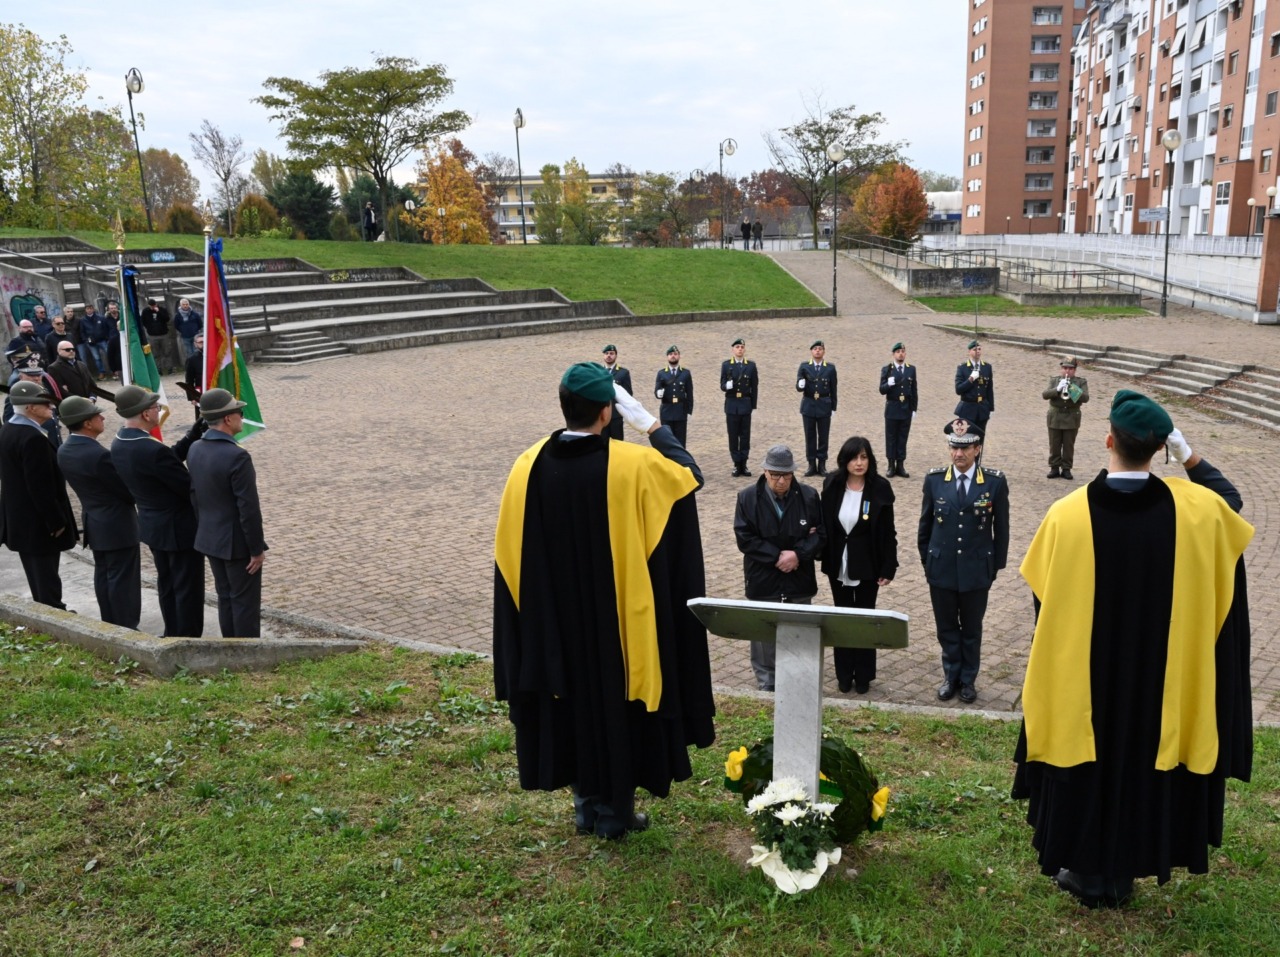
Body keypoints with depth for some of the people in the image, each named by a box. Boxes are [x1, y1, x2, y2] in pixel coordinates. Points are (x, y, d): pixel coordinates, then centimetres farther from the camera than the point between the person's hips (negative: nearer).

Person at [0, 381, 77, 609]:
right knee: (47, 580, 0)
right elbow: (41, 487, -24)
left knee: (38, 579, 21)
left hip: (19, 520, 10)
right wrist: (56, 522, -17)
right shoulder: (32, 438, -25)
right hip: (38, 523, -10)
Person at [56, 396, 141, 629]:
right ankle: (125, 628, 8)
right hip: (117, 525, -9)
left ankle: (109, 626, 27)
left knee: (104, 576, 18)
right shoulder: (98, 455, -26)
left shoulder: (64, 451, 1)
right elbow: (128, 491, -17)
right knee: (123, 579, 1)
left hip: (94, 523, 9)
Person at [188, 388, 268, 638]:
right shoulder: (237, 456, -25)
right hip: (237, 543, -8)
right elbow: (248, 509, -23)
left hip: (209, 539, 8)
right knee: (245, 602, 4)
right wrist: (257, 549, -14)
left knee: (225, 598, 18)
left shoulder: (195, 449, 1)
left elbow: (194, 496, 10)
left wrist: (204, 530, 20)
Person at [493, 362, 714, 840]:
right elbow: (689, 473, 0)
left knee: (571, 704, 18)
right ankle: (615, 812, 25)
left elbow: (509, 551, -1)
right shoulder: (632, 465, -19)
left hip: (555, 625, 3)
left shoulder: (529, 467, -8)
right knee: (617, 705, 12)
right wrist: (650, 423, 2)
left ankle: (587, 806, 32)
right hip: (619, 622, -3)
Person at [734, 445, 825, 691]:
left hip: (799, 580, 1)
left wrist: (797, 554, -19)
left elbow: (820, 533, -3)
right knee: (764, 633, 8)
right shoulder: (748, 497, -7)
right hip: (763, 580, -1)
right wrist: (777, 557, -16)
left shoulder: (809, 496, -4)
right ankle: (766, 685, 22)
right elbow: (744, 538, -10)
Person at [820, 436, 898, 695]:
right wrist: (826, 561, -2)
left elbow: (888, 532, -7)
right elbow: (824, 524, 2)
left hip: (867, 565, -2)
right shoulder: (832, 484, -5)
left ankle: (863, 676, 21)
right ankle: (844, 674, 23)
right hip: (838, 563, 2)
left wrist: (888, 568, -8)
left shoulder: (880, 487, -11)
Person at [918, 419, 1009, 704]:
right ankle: (951, 675, 32)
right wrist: (926, 560, 7)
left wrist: (996, 565, 2)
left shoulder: (995, 482, -9)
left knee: (971, 629, 14)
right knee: (946, 628, 14)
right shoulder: (934, 480, -5)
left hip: (976, 571, -1)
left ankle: (968, 679, 31)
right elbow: (925, 524, 5)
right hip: (941, 569, 1)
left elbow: (1001, 528, 0)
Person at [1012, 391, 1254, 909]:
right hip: (1158, 683, 2)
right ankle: (1123, 873, 32)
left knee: (1086, 768, 15)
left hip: (1084, 681, -1)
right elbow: (1231, 501, 11)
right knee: (1141, 761, 18)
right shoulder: (1194, 508, -14)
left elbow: (1043, 592, -4)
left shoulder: (1067, 514, -19)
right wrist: (1189, 456, 4)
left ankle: (1086, 871, 29)